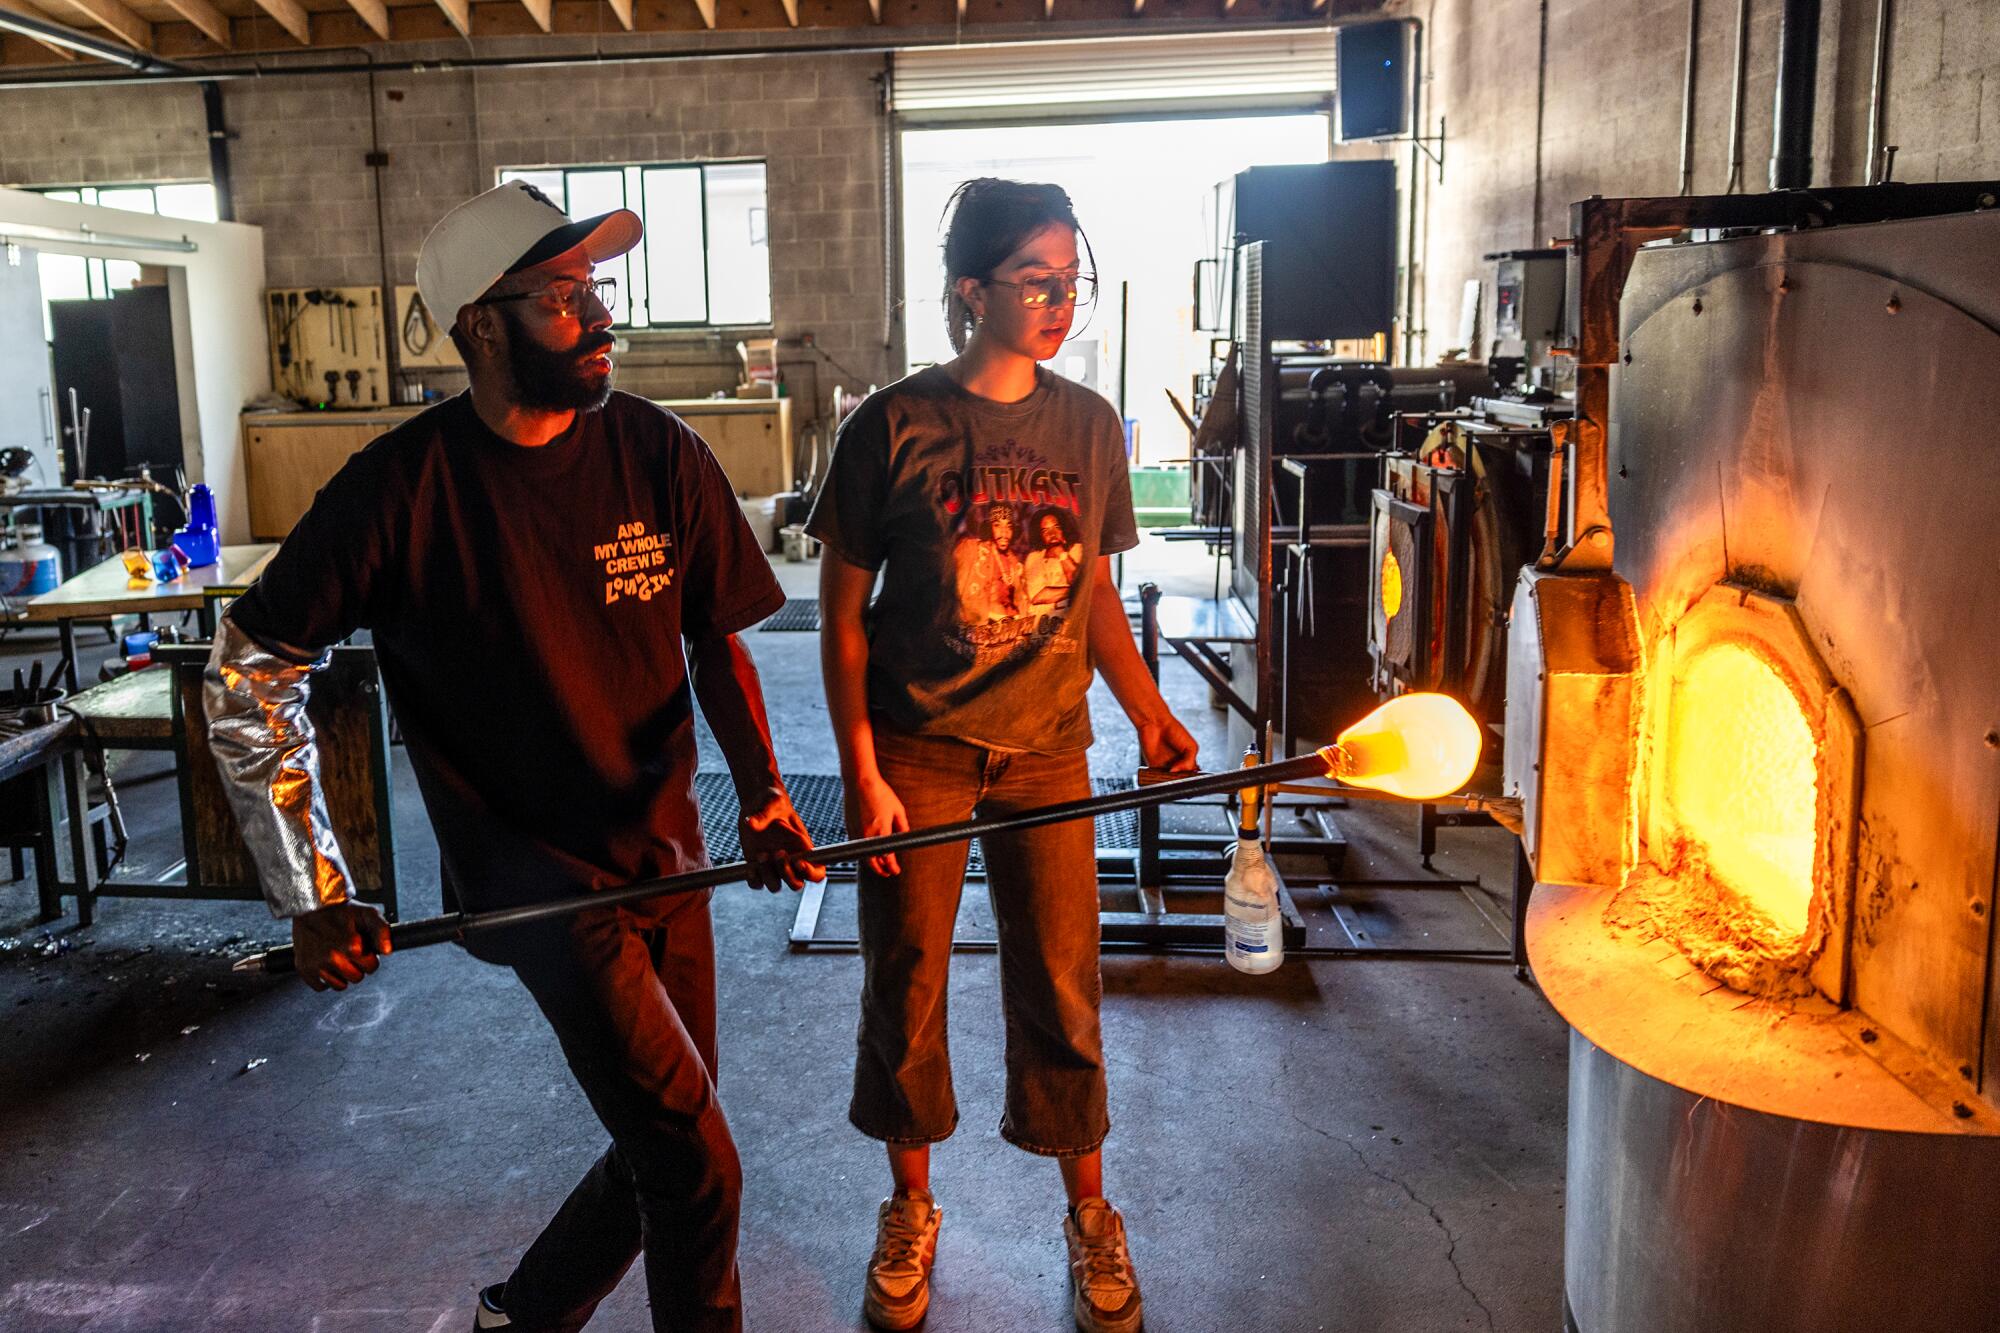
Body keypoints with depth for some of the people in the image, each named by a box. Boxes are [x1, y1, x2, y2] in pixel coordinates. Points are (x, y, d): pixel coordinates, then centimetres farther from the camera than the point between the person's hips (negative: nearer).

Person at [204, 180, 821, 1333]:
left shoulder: (660, 453, -5)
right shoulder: (402, 486, -14)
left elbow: (714, 637, 5)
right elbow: (251, 670, -6)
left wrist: (763, 790, -12)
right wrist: (315, 895, -9)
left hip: (665, 853, 5)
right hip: (534, 871, -5)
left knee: (661, 1144, 17)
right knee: (698, 1169, -7)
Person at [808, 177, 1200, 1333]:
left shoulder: (1089, 425, 1)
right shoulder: (892, 428, -10)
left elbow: (1095, 591, 10)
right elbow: (844, 615, -5)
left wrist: (1149, 710, -3)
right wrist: (862, 773, -10)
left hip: (1045, 744, 2)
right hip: (914, 749, -2)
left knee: (1062, 986, 9)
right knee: (905, 986, 9)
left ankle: (1091, 1218, 30)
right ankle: (911, 1214, 32)